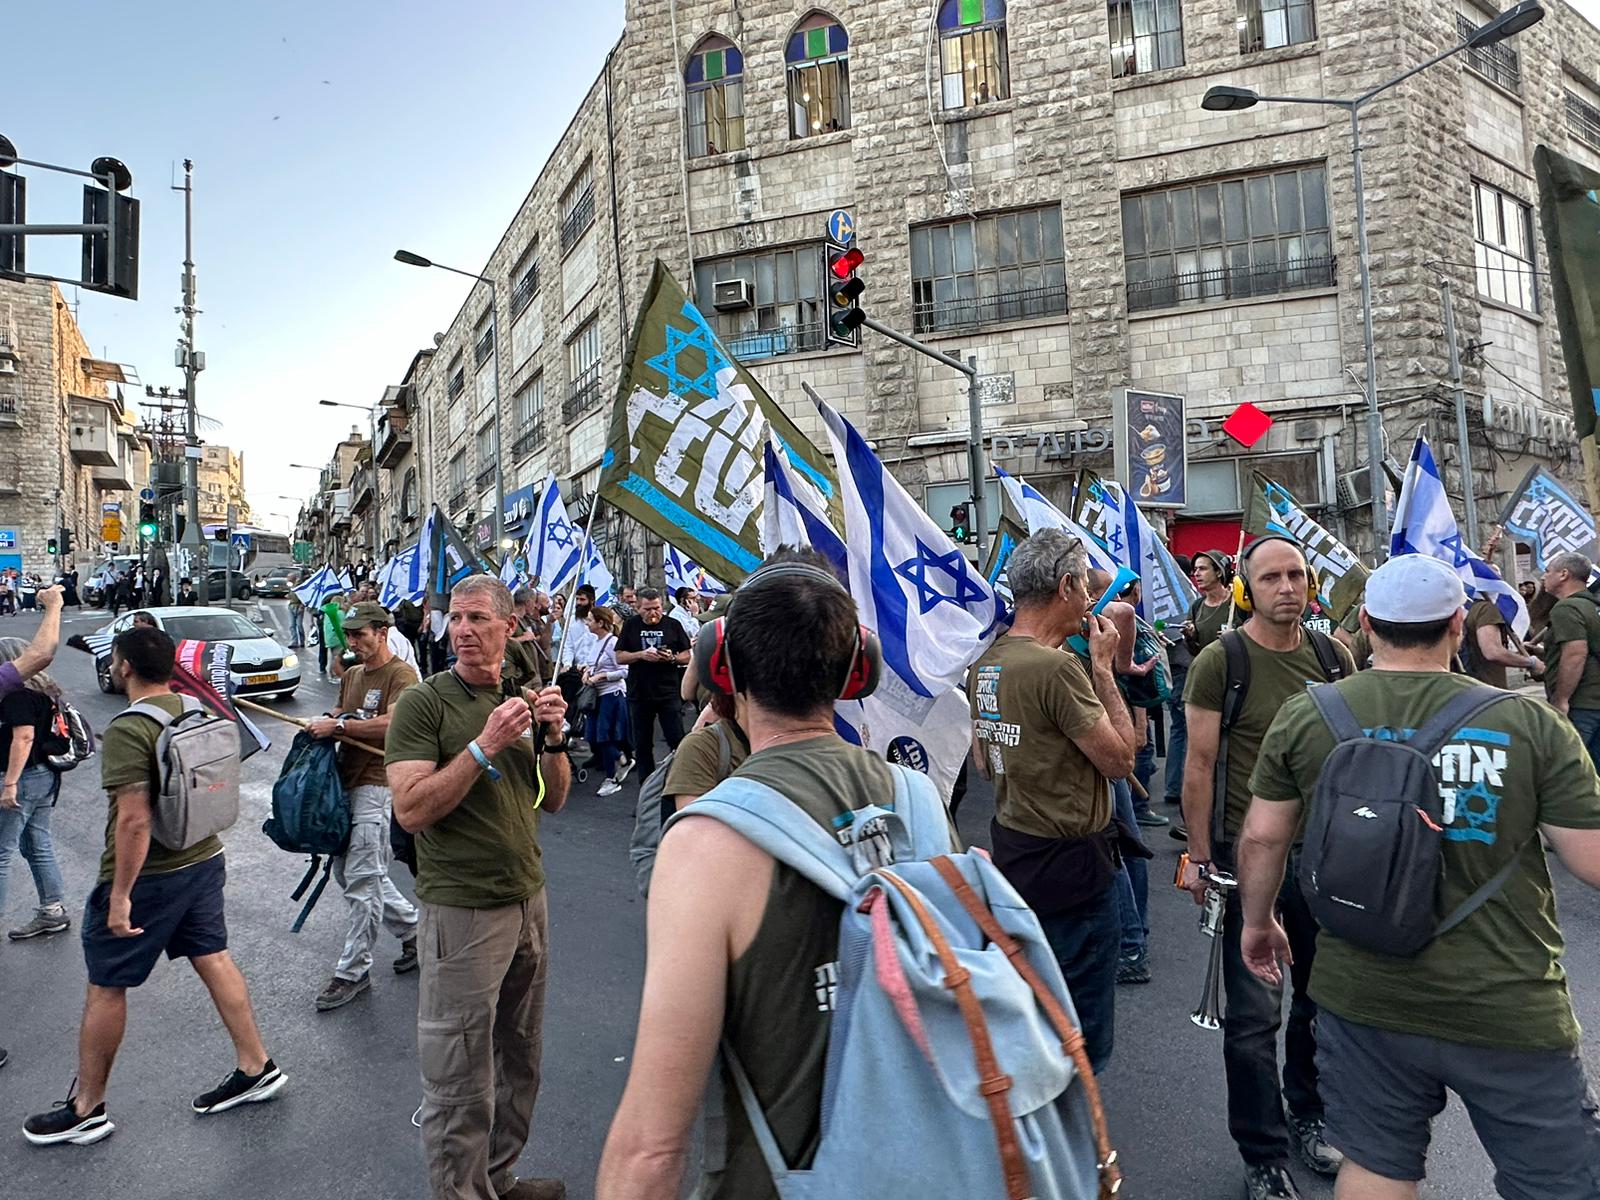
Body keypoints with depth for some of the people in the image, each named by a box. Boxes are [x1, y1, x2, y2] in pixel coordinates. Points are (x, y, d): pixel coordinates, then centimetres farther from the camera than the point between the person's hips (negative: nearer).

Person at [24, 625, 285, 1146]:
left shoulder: (128, 730, -21)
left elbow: (134, 819, -26)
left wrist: (120, 894, -21)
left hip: (148, 876, -7)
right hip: (205, 859, 7)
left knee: (105, 987, 9)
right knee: (213, 960, 16)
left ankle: (86, 1110, 24)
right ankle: (256, 1068, 23)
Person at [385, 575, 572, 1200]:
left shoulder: (521, 698, 8)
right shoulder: (423, 702, -10)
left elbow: (552, 799, 10)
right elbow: (411, 809, -19)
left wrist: (554, 738, -8)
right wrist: (485, 745, -25)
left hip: (528, 900, 6)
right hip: (462, 909, -6)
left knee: (518, 1062, 19)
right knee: (459, 1081, 6)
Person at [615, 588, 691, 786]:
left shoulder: (673, 625, 3)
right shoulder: (630, 625, 5)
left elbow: (688, 656, 4)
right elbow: (620, 657, 2)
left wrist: (672, 658, -16)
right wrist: (642, 654, -14)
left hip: (669, 693, -1)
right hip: (639, 694, 2)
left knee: (677, 740, -3)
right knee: (642, 744, 9)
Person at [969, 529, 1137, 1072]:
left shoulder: (986, 663, 5)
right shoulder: (1056, 667, -23)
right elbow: (1120, 758, -16)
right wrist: (1104, 668, -9)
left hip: (1013, 850, 9)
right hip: (1071, 864, -9)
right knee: (1081, 1033, 6)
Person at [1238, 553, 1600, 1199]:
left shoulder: (1303, 717, -7)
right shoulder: (1531, 723, -13)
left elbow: (1262, 837, 0)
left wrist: (1257, 921, 17)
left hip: (1361, 998, 2)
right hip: (1509, 1012, -2)